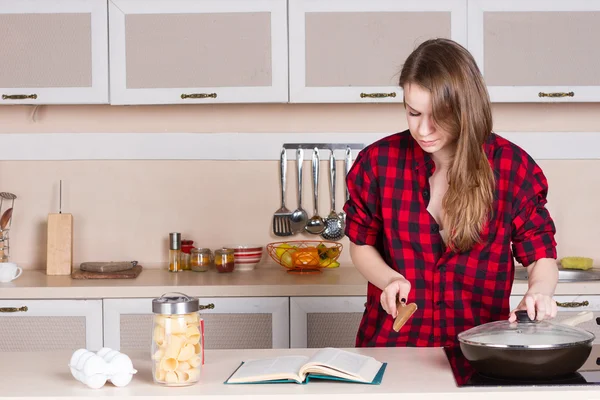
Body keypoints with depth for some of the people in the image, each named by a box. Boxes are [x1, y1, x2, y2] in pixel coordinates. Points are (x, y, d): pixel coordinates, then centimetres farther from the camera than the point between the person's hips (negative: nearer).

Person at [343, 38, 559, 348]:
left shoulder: (511, 166, -1)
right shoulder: (378, 161, 1)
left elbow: (541, 255, 5)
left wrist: (538, 291, -16)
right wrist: (389, 279, -6)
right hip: (392, 340, 1)